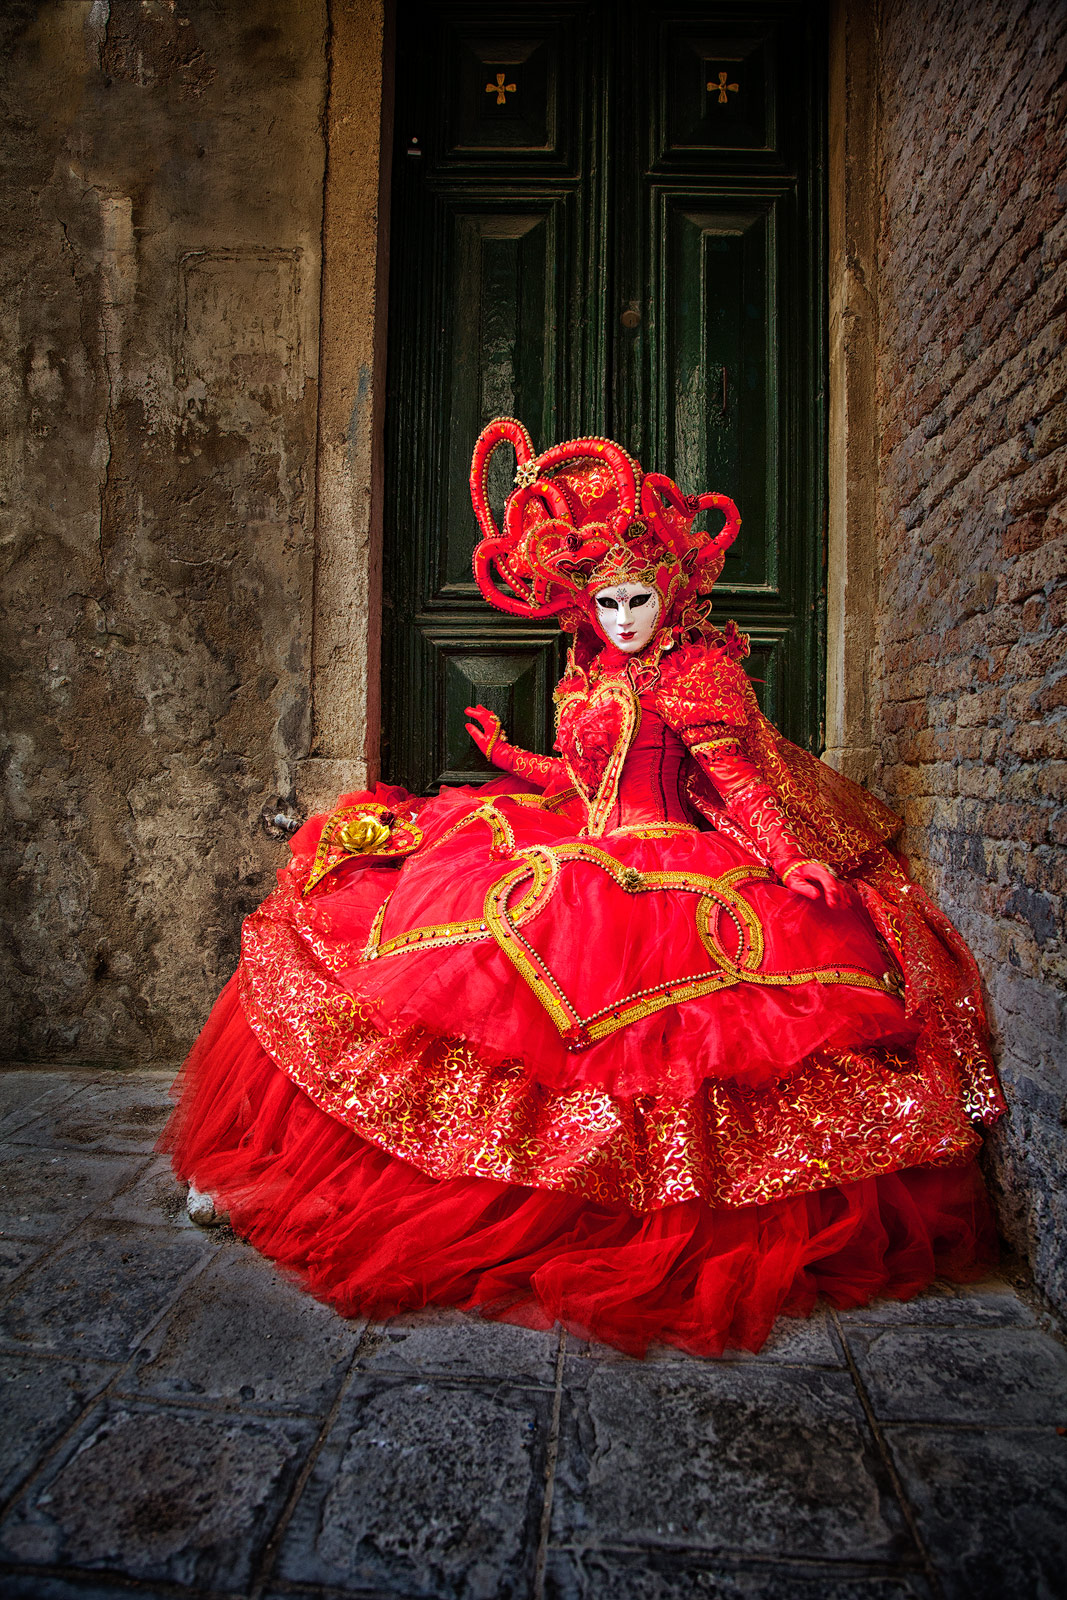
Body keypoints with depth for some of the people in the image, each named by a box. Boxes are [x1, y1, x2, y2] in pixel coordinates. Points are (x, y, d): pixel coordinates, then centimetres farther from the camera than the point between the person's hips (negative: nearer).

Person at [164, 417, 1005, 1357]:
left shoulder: (698, 671, -4)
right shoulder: (588, 676, 16)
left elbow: (736, 781, -10)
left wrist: (792, 860, -20)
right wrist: (511, 757, 20)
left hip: (665, 867, -6)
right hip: (577, 854, 7)